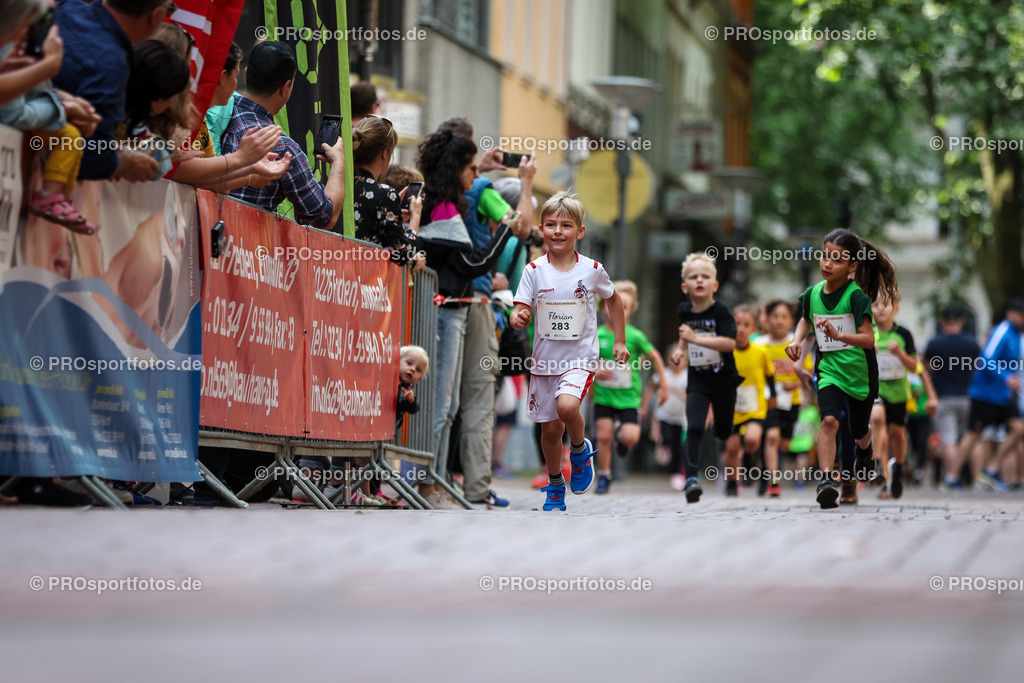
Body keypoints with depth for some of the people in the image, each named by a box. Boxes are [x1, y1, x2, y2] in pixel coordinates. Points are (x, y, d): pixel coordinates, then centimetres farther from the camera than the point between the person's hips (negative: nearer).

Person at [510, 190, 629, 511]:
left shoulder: (592, 270, -4)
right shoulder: (535, 271, -4)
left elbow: (613, 300, 13)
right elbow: (520, 313, -6)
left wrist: (620, 341, 13)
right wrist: (518, 318, -30)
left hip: (580, 357, -2)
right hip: (545, 359, 2)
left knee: (567, 406, -28)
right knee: (550, 427, 8)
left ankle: (580, 449, 3)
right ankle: (555, 485, 30)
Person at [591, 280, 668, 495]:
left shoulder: (635, 336, -8)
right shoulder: (596, 336, -4)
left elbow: (654, 357, 6)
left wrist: (663, 384, 9)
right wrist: (594, 372, -14)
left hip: (628, 396, -1)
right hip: (603, 395, 1)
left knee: (630, 437, -14)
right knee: (604, 435, -5)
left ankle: (622, 433, 23)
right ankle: (603, 477, 13)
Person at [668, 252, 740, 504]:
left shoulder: (721, 311, -15)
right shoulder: (684, 310, 0)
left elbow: (730, 343, -30)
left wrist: (696, 338, -36)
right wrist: (681, 348, 9)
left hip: (723, 379, -2)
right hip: (698, 380, 2)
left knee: (723, 432, 14)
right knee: (694, 427, -17)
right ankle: (692, 478, -19)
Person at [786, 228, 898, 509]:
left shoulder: (856, 296, -19)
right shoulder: (812, 294, -4)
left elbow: (868, 339, -25)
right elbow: (806, 319, 19)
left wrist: (839, 335, -40)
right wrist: (797, 340, 1)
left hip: (860, 371, -2)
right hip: (829, 369, 2)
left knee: (859, 431, 18)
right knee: (829, 420, -24)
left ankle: (864, 450, 55)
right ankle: (826, 480, -30)